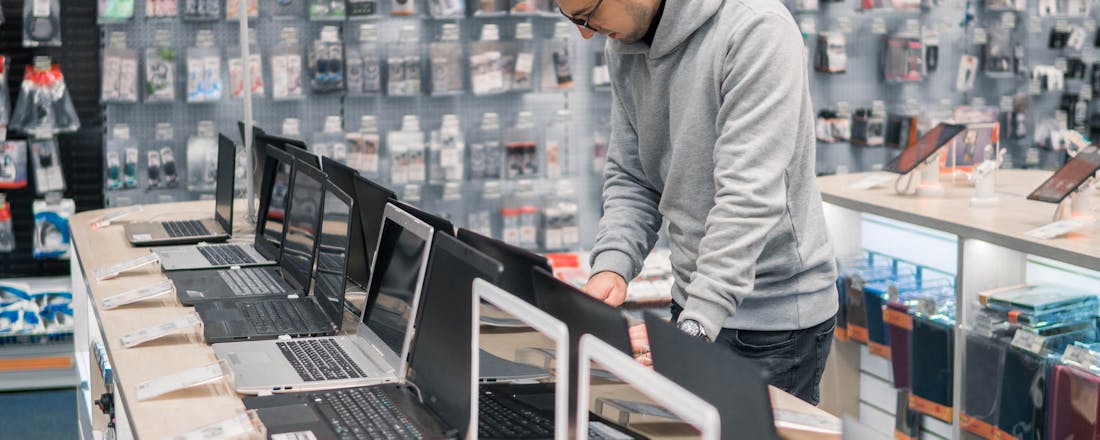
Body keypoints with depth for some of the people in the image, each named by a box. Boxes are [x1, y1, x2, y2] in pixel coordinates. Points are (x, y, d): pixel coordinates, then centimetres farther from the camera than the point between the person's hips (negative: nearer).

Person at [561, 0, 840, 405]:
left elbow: (749, 196, -28)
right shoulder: (624, 47, 3)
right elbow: (629, 178, 8)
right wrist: (611, 264, -11)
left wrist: (695, 326, -33)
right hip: (695, 300, 7)